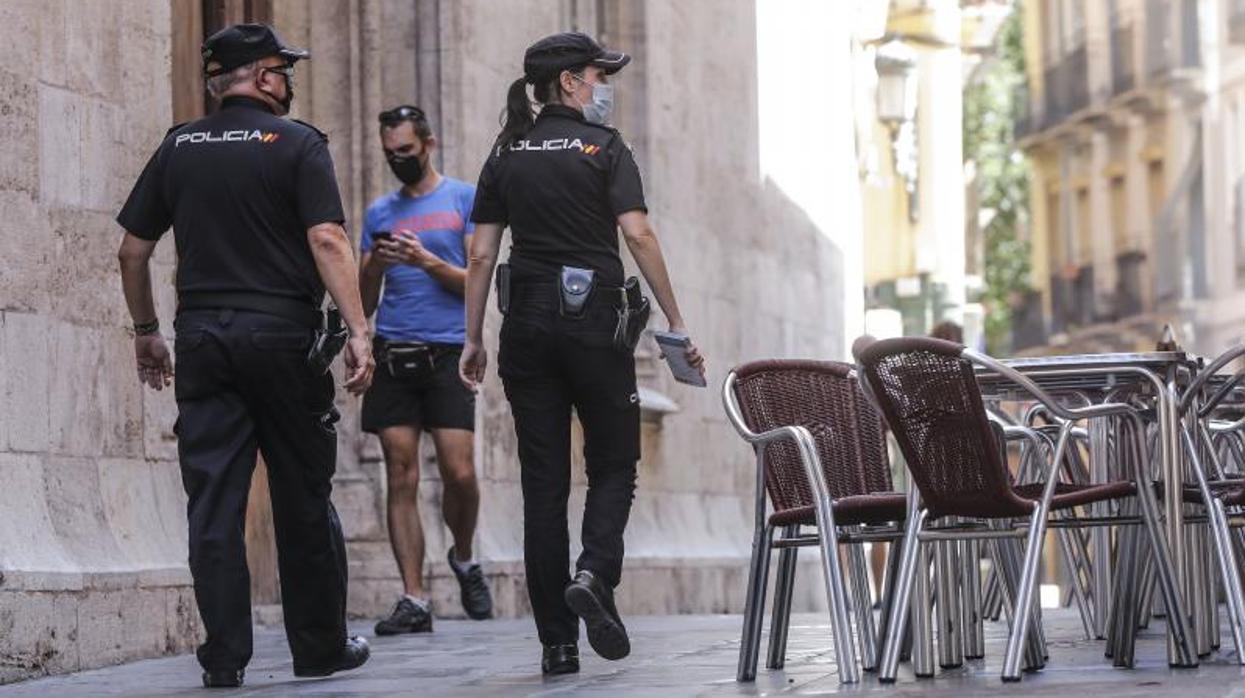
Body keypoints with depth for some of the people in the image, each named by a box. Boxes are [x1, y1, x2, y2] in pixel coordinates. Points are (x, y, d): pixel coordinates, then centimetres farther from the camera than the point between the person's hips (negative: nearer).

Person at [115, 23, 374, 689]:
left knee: (212, 502, 2)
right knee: (303, 498, 8)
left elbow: (133, 250, 11)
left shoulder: (178, 147, 10)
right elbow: (327, 240, -14)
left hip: (201, 336, 3)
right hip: (284, 335, -3)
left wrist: (146, 330, 22)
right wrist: (358, 331, -16)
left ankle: (224, 656, -1)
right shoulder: (297, 144, -2)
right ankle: (320, 645, 16)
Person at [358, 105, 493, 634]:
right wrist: (374, 265, -5)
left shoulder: (464, 200, 6)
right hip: (392, 354, 3)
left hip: (447, 352, -3)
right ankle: (413, 600, -1)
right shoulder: (380, 212, 16)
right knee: (401, 478, -2)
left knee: (459, 473, -9)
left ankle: (463, 559, 20)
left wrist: (426, 260, -13)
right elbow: (364, 302, 15)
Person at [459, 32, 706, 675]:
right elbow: (638, 236, -11)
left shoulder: (506, 154, 9)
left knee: (543, 478, 5)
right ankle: (594, 574, -17)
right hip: (594, 320, -3)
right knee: (613, 464, 10)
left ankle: (557, 644, 3)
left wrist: (472, 337, 10)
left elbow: (481, 254, 6)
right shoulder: (603, 147, -2)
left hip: (526, 323, 3)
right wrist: (676, 322, -9)